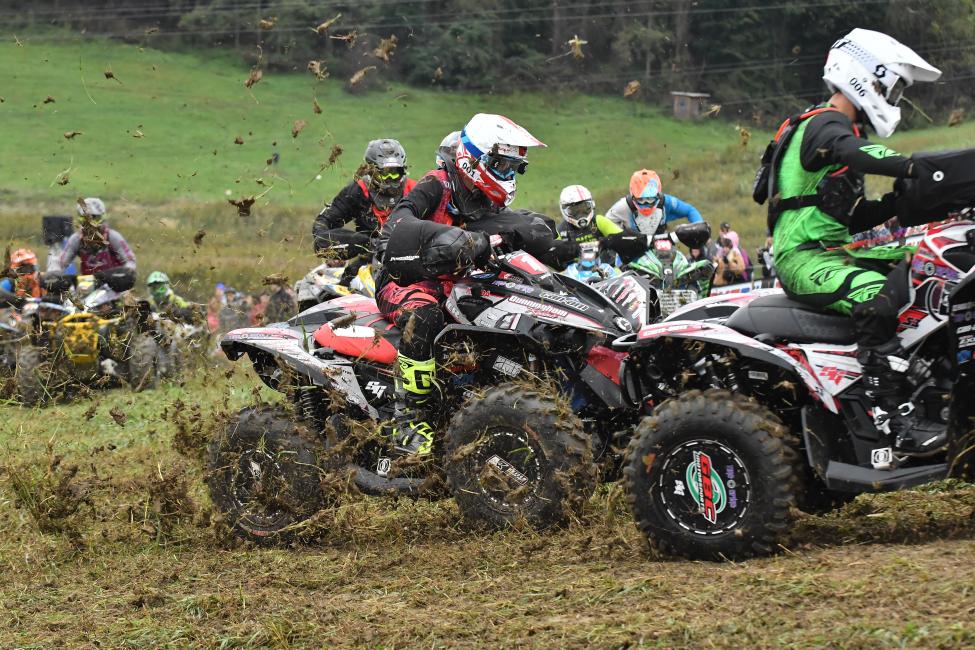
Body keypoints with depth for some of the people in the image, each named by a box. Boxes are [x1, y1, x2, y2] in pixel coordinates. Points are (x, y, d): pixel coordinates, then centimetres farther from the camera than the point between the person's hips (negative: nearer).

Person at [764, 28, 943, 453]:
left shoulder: (842, 128, 24)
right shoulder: (824, 124, -8)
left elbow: (855, 217, 22)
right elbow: (851, 152, -34)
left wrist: (898, 202, 5)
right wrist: (913, 168, -46)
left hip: (835, 249, 11)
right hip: (803, 255, -11)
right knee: (875, 297, -35)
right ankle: (895, 419, -42)